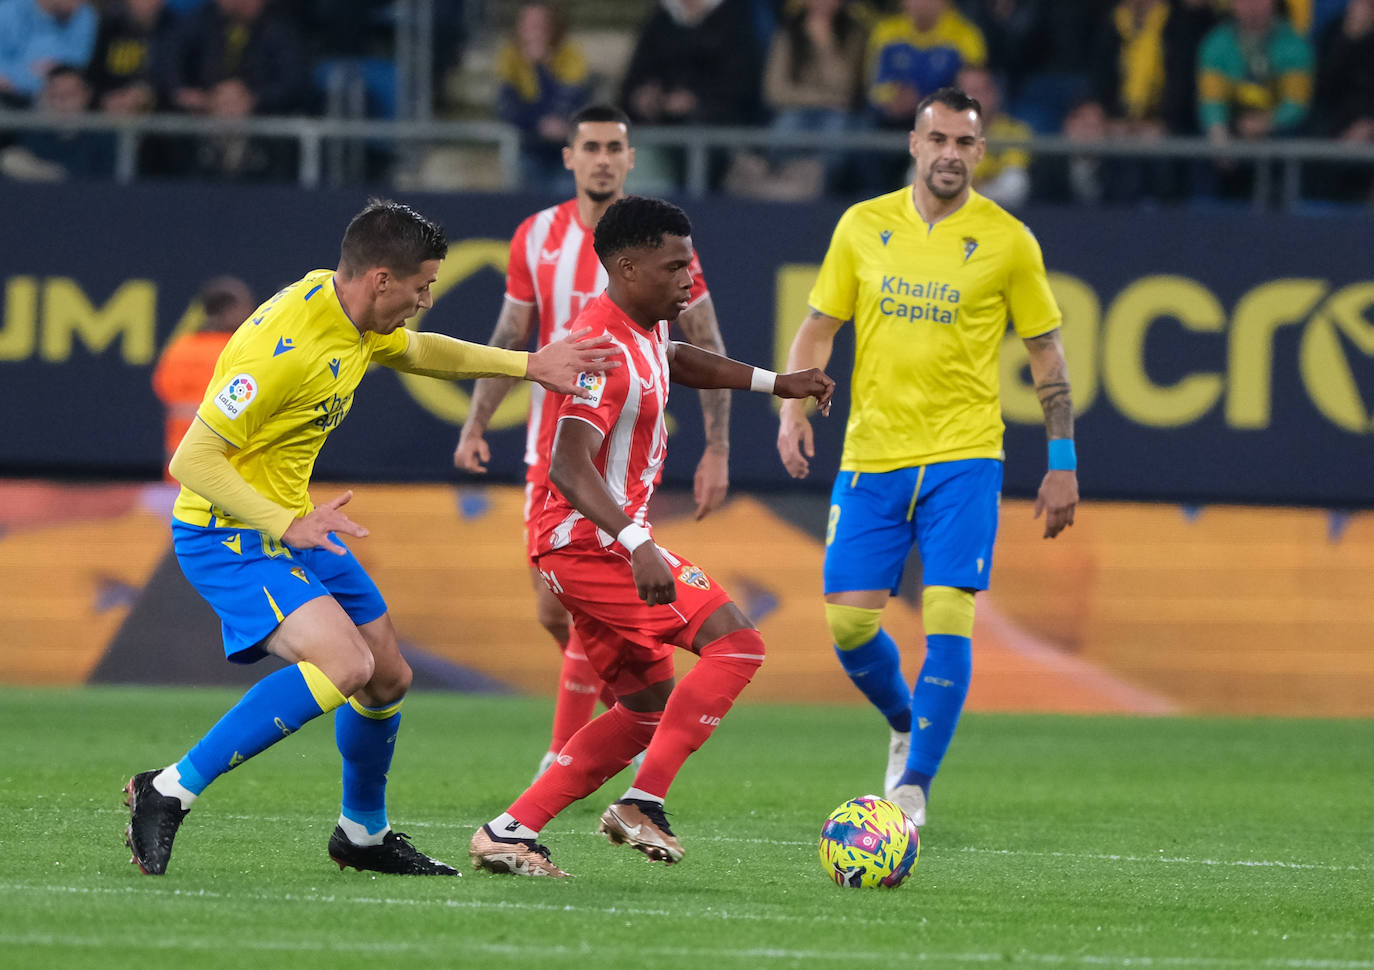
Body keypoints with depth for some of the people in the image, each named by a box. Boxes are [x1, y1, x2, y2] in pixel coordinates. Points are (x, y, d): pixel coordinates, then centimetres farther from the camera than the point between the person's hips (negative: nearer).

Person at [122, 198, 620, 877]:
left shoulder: (353, 316, 1)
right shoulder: (285, 345, -29)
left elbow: (415, 351, 26)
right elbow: (191, 460, -29)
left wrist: (526, 365, 22)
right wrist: (288, 526, -36)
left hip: (294, 523, 10)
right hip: (226, 534, -10)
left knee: (388, 677, 14)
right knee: (344, 664, -27)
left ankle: (364, 834, 38)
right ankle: (170, 792, -21)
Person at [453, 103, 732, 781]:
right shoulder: (537, 237, 4)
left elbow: (708, 350, -1)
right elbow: (509, 338, 13)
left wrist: (717, 451, -6)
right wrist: (475, 425, 3)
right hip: (550, 448, 4)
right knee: (553, 611, 5)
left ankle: (565, 759, -5)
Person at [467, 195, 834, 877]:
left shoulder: (645, 328, 11)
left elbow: (675, 360, 38)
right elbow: (570, 465, -32)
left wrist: (775, 383, 35)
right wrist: (636, 545, -43)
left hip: (599, 544, 10)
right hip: (591, 537, -10)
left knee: (649, 707, 14)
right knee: (734, 644, -15)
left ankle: (509, 832, 9)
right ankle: (643, 805, -18)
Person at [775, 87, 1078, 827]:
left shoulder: (1007, 241, 0)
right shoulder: (863, 226, 6)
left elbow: (1046, 352, 6)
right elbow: (818, 328, 12)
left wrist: (1063, 463, 3)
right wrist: (791, 410, -4)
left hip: (963, 458, -3)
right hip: (871, 455, 3)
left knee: (947, 620, -14)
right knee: (847, 621, -1)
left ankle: (913, 786, -8)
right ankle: (905, 725, 28)